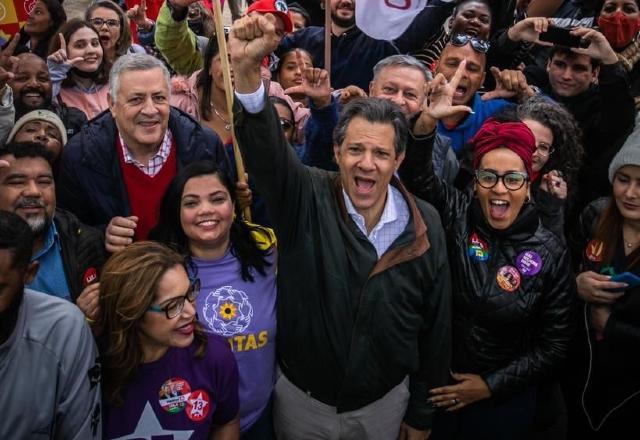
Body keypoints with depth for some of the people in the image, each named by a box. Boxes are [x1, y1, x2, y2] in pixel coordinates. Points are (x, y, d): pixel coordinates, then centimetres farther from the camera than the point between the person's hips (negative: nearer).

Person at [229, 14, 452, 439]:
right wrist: (247, 70, -51)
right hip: (301, 399, 0)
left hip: (384, 403, 1)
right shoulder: (306, 199, -15)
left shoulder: (425, 227, -11)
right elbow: (265, 148, -34)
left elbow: (435, 327, -3)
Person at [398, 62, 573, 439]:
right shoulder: (456, 215, -9)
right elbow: (416, 174, -25)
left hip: (504, 398, 0)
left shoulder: (551, 252, -11)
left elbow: (554, 344, -6)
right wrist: (428, 121, -42)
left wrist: (492, 385, -9)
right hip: (437, 386, 1)